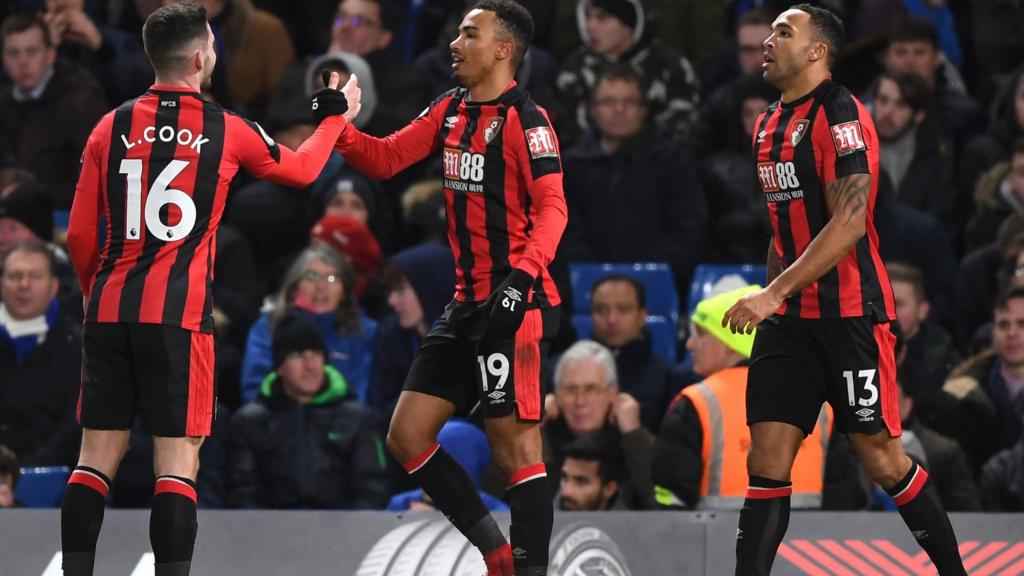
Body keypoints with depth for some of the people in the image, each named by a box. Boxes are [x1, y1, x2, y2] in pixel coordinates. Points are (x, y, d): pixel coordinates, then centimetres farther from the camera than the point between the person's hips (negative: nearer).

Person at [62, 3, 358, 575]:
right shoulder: (228, 130, 1)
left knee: (98, 458, 7)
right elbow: (301, 169, 20)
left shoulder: (112, 127, 5)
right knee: (178, 464, -3)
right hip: (179, 314, -3)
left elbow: (79, 235, 7)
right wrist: (336, 116, 38)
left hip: (109, 311, 3)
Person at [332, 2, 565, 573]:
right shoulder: (451, 110, 14)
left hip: (516, 305, -9)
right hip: (468, 305, 9)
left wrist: (522, 275, -31)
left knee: (516, 449, -9)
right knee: (407, 437, 8)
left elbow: (552, 208, -18)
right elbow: (386, 159, 15)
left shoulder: (526, 118, -11)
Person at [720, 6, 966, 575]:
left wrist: (774, 293, -24)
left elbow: (850, 222, -21)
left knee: (882, 459, -2)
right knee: (767, 459, -2)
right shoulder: (768, 125, 15)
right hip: (788, 317, 7)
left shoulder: (840, 114, -12)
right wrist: (765, 301, 19)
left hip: (851, 315, -7)